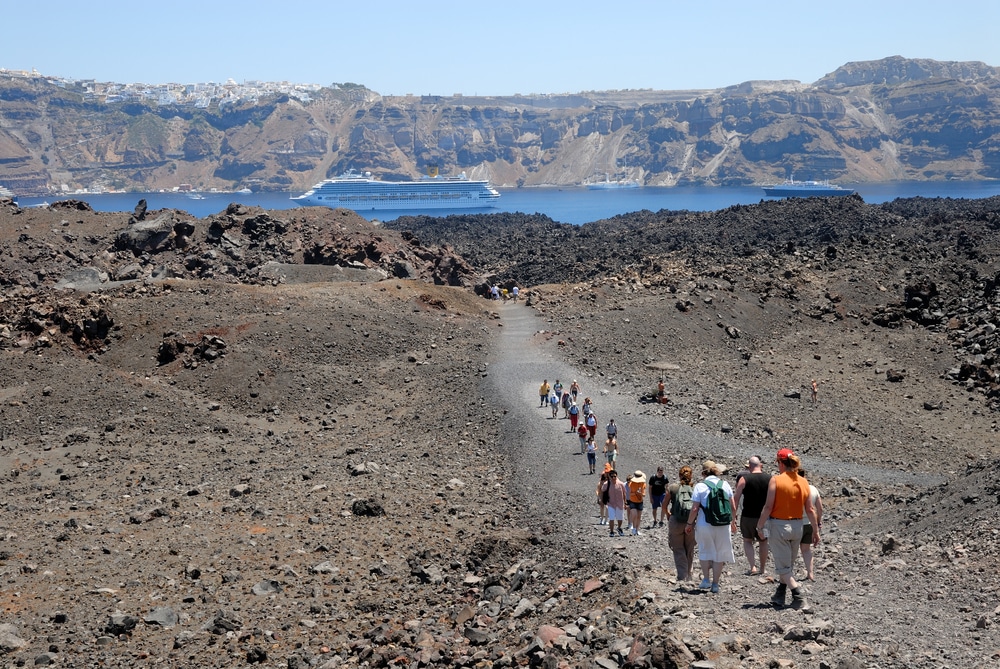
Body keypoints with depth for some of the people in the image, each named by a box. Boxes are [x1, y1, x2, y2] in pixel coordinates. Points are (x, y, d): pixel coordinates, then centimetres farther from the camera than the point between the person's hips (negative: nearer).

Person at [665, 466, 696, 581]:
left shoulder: (672, 488, -1)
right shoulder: (694, 489, 1)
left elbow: (664, 506, 2)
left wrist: (668, 515, 21)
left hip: (676, 523, -2)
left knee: (678, 550, 8)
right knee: (690, 551, 17)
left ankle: (682, 576, 1)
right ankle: (690, 575, 24)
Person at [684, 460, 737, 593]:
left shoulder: (700, 486, -5)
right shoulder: (725, 485, 4)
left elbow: (695, 509, -9)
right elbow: (733, 508, 7)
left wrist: (689, 523, 4)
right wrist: (733, 521, 23)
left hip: (705, 525, -2)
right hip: (723, 526, 2)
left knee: (705, 551, 16)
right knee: (719, 554, 10)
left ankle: (706, 579, 9)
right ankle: (715, 583, 12)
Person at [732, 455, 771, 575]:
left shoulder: (744, 479, -9)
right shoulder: (770, 479, -1)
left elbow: (736, 498, -10)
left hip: (748, 516, -2)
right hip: (765, 517, 2)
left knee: (747, 541, 15)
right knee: (763, 541, 20)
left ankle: (753, 567, 1)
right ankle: (762, 568, 25)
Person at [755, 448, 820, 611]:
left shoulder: (776, 480, -12)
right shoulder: (803, 482, 2)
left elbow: (768, 507, -14)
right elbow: (810, 509, 3)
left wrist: (760, 526, -5)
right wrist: (816, 530, 11)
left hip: (778, 526, -5)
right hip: (797, 526, 5)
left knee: (783, 567, 1)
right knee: (788, 565, 20)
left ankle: (800, 599, -12)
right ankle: (779, 597, 30)